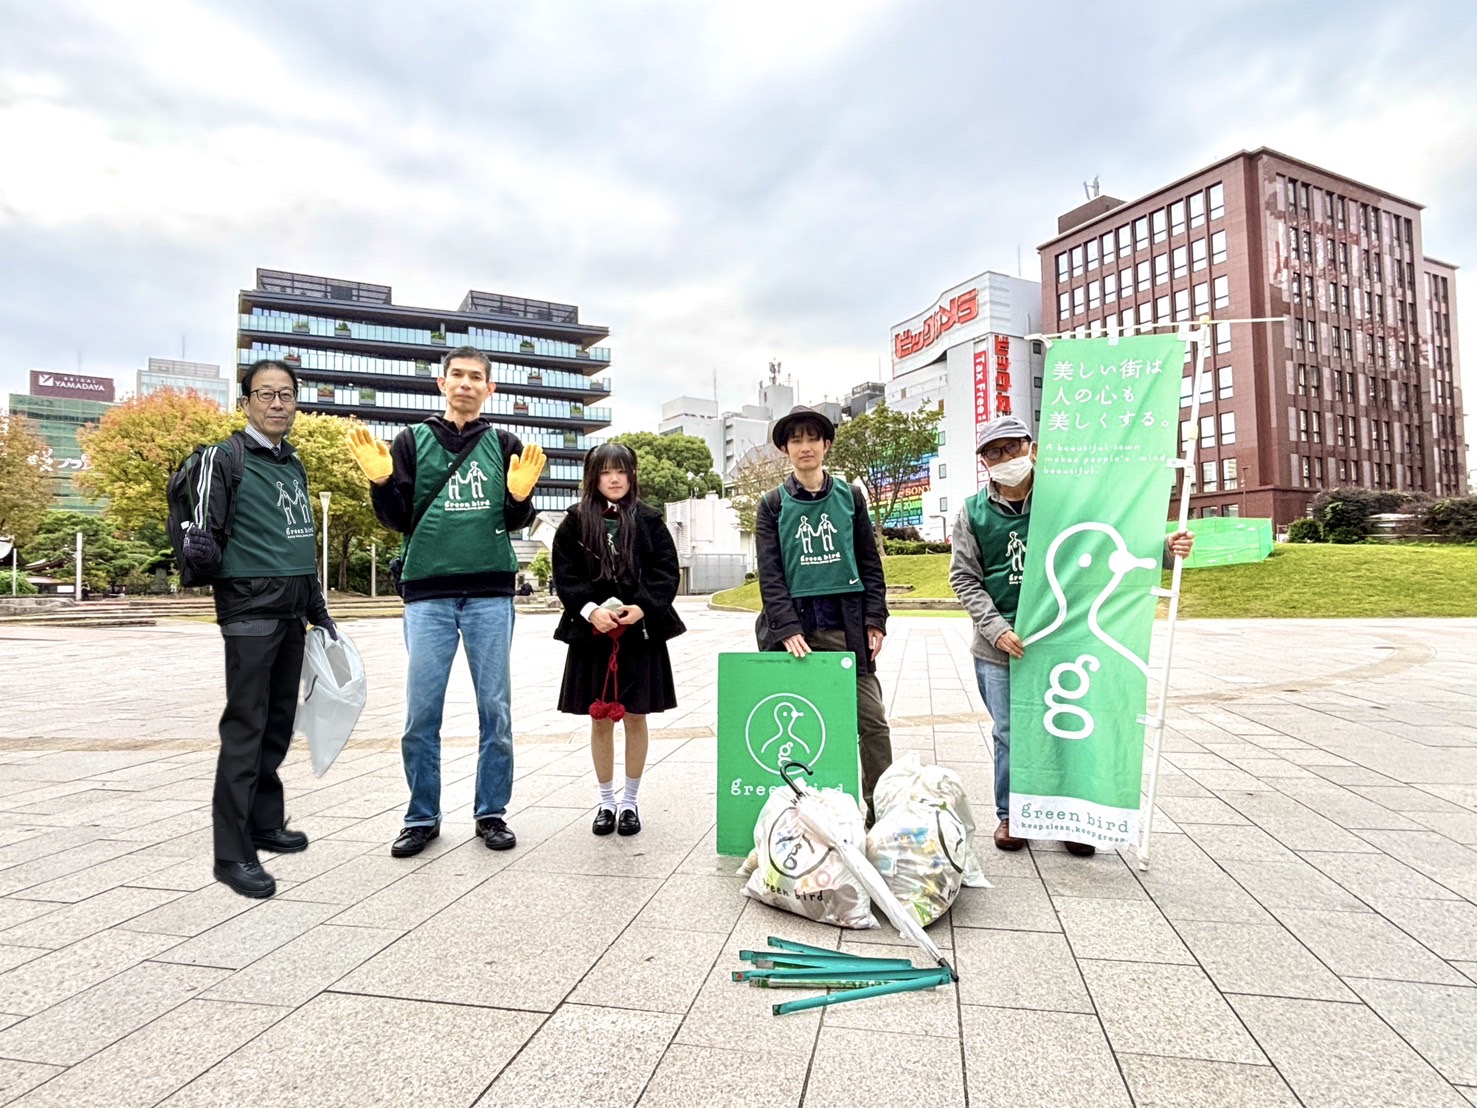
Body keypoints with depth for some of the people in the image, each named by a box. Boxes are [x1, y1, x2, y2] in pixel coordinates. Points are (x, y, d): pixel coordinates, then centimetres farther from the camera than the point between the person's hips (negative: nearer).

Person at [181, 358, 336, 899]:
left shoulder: (295, 465, 17)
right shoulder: (225, 458, -2)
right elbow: (202, 530, -5)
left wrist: (319, 610, 21)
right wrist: (201, 551, -25)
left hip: (293, 613, 7)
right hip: (250, 609, -7)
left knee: (279, 722, 11)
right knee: (245, 727, -7)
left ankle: (266, 822, 23)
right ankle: (233, 851, -2)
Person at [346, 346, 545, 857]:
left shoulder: (505, 445, 9)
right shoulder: (412, 441, 9)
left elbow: (515, 522, 5)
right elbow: (398, 520, 5)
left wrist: (520, 496, -16)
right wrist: (380, 481, -13)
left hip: (490, 593, 0)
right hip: (428, 592, 0)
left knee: (495, 710, 5)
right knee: (421, 713, 3)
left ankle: (492, 812, 18)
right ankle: (422, 817, 18)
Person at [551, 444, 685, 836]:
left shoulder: (649, 520, 4)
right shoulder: (575, 522, 4)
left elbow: (667, 571, 0)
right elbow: (565, 575, -1)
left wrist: (643, 606, -15)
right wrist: (590, 609, -16)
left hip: (641, 633, 0)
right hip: (593, 632, 0)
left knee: (635, 717, 6)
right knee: (600, 719, 9)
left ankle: (630, 800, 21)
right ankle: (606, 800, 23)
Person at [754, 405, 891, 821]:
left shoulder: (850, 496, 9)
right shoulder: (773, 503, 5)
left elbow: (870, 562, 9)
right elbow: (770, 572, -2)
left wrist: (875, 619, 1)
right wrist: (787, 628, -13)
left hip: (846, 625, 1)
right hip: (796, 624, -1)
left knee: (872, 718, -1)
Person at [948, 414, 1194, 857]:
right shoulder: (973, 512, 2)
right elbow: (964, 578, 0)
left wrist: (1166, 550, -14)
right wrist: (997, 628, -11)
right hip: (998, 649, 0)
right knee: (1009, 735, 9)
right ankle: (1010, 815, 27)